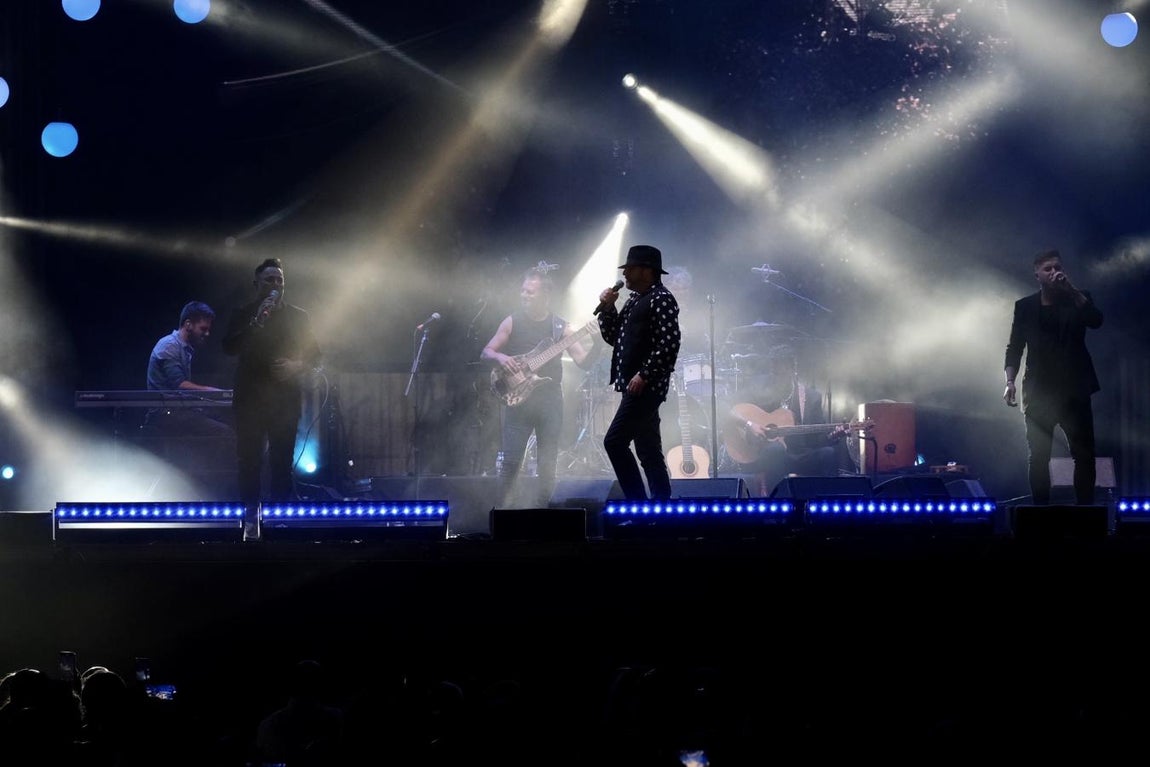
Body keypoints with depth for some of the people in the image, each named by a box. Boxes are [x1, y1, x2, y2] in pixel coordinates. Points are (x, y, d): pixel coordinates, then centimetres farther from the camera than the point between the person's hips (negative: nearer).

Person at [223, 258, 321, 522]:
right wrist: (257, 321, -16)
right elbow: (229, 347, -7)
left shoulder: (297, 317, 10)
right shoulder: (243, 314, 7)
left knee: (282, 460, -2)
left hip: (286, 399, 1)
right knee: (249, 460, -3)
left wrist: (297, 366, -8)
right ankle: (250, 517, 1)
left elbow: (314, 353, 13)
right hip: (251, 399, -1)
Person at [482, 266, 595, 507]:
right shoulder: (512, 322, 4)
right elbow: (486, 352, 6)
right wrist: (501, 357, -15)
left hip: (550, 399, 1)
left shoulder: (561, 327, 5)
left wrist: (589, 347, -22)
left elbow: (582, 361, -1)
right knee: (511, 461, -8)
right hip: (518, 398, -1)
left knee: (548, 464, 2)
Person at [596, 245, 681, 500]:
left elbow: (668, 344, -19)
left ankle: (639, 503, -10)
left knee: (614, 442, -13)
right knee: (649, 450, 8)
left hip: (645, 386, -10)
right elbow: (612, 336, 21)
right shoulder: (635, 300, 19)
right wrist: (607, 308, 7)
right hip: (638, 388, 10)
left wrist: (644, 375, -21)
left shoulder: (661, 299, -10)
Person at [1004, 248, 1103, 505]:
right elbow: (1014, 347, 8)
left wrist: (1071, 289, -16)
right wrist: (1010, 382, -5)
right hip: (1039, 392, 0)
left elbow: (1096, 321, -12)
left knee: (1084, 455, -3)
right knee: (1038, 457, -2)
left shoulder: (1078, 299, 8)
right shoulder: (1025, 306, 9)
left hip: (1074, 390, 0)